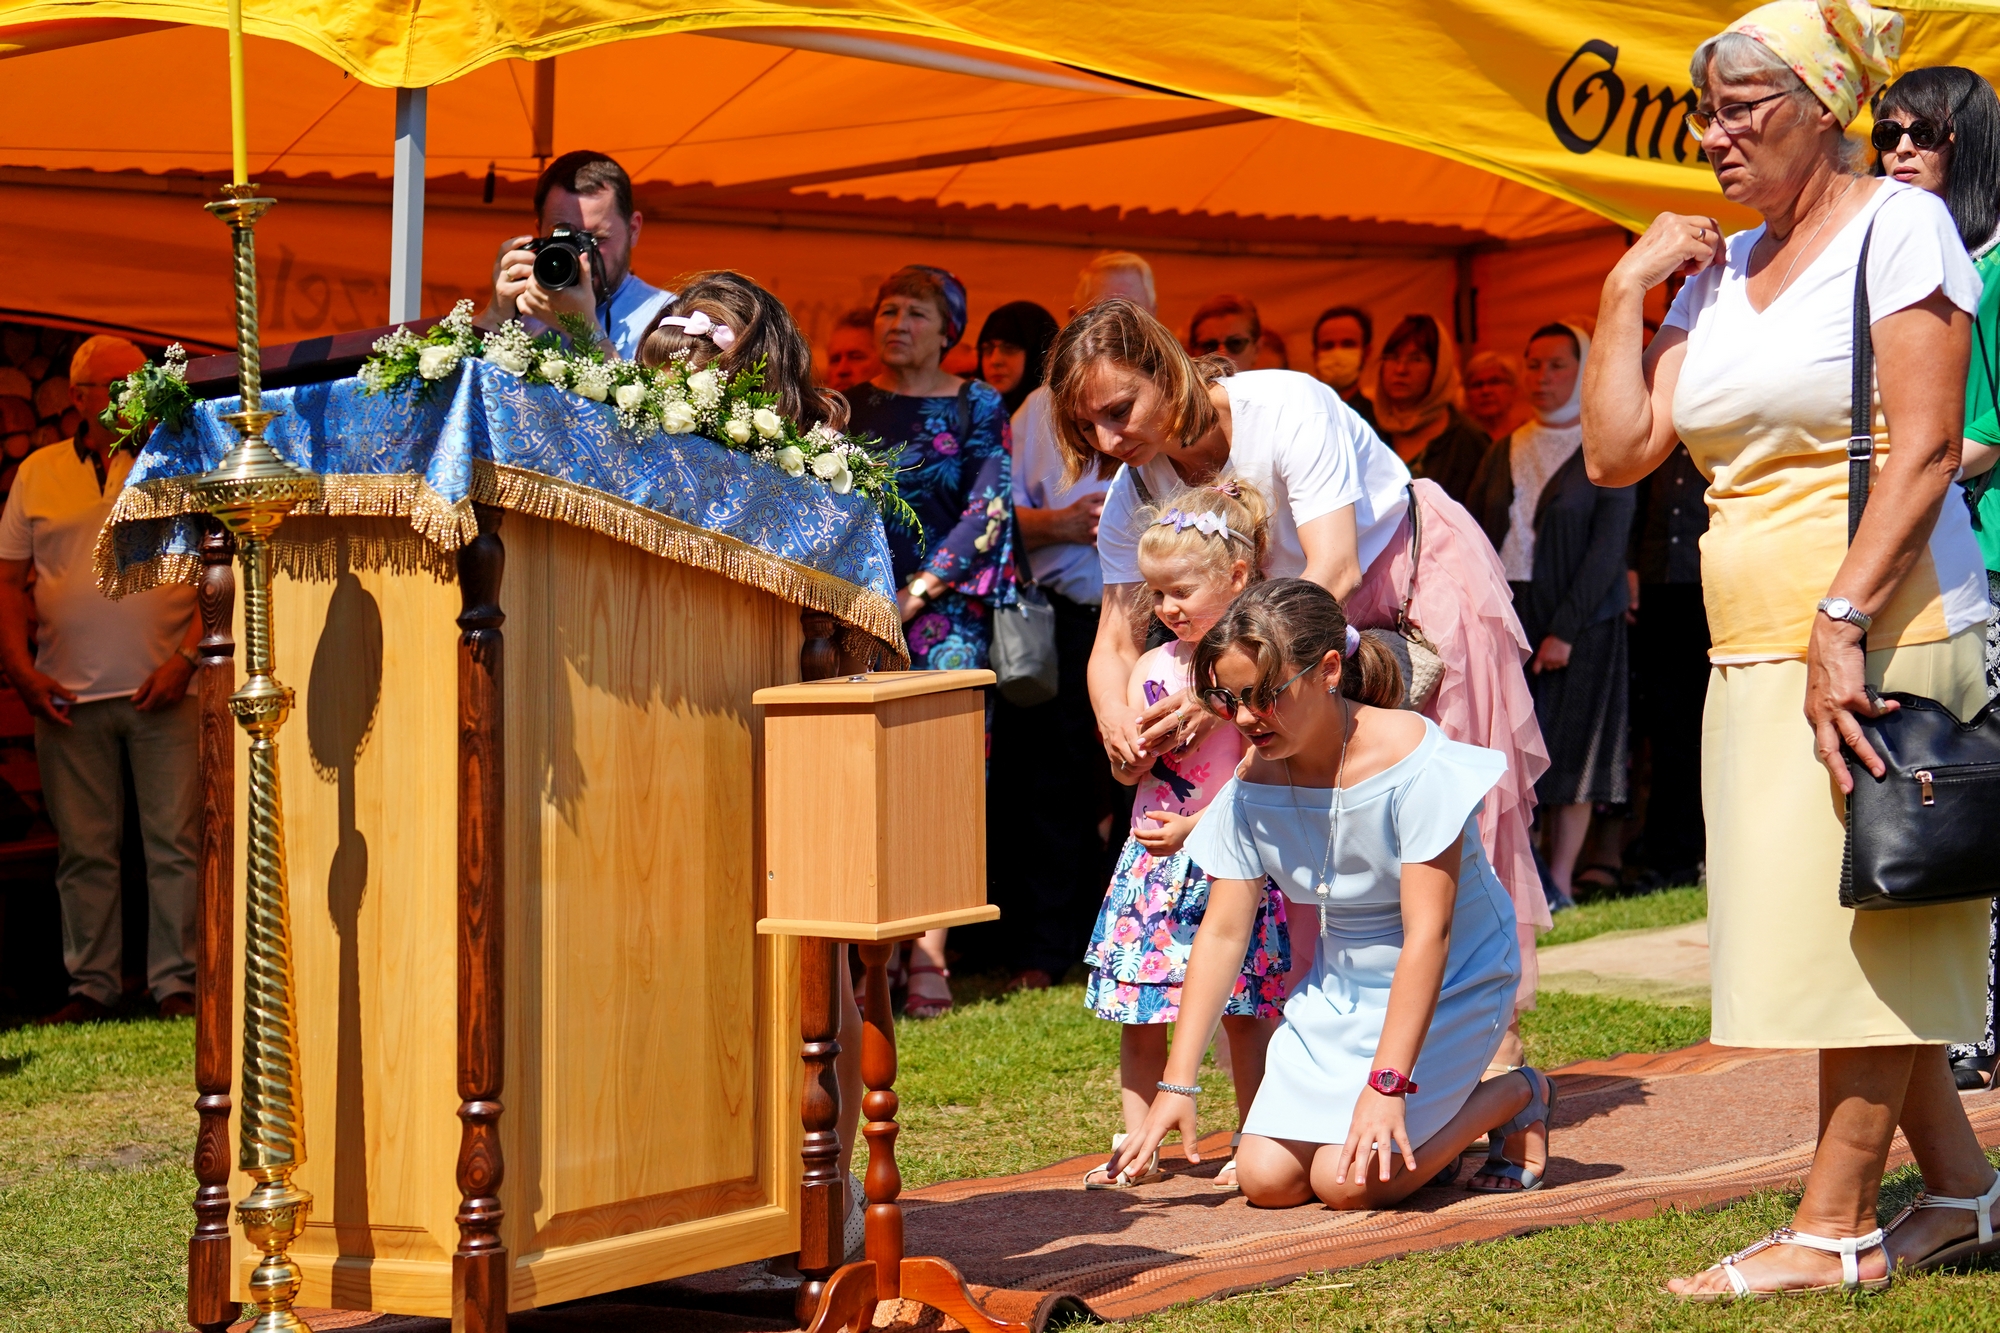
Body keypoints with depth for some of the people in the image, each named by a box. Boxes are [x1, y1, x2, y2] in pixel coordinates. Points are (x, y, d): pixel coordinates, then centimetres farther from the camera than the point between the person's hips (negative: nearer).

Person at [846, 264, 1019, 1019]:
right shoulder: (851, 407, 14)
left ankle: (929, 955, -11)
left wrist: (918, 591, -9)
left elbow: (989, 510, -2)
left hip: (945, 608, -2)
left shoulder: (978, 408, 6)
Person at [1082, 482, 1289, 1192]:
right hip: (1151, 859, 5)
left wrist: (1196, 825, -16)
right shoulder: (1152, 667, 10)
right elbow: (1125, 770, 10)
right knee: (1137, 1012, 4)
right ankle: (1137, 1148, 11)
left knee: (1242, 1011, -1)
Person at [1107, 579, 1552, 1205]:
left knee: (1347, 1182, -19)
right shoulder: (1253, 785, -7)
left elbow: (1427, 935, -29)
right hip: (1339, 991, 6)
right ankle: (1426, 1129, 17)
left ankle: (1516, 1097, 5)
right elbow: (1222, 932, -5)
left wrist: (1387, 1084, -34)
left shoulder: (1413, 764, -26)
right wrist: (1177, 1084, -9)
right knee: (1265, 1178, -7)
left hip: (1448, 984, -6)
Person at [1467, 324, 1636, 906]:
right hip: (1506, 614, 4)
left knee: (1570, 749, -2)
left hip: (1579, 620, -4)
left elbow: (1609, 548, -9)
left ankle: (1559, 882, 2)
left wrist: (1565, 628, -16)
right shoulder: (1506, 452, 13)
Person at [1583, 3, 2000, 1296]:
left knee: (1860, 922, -5)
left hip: (1880, 642, -7)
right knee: (1862, 942, 10)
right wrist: (1628, 292, 6)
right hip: (1753, 658, 7)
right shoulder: (1717, 268, 15)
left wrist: (1844, 622, -21)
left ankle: (1834, 1228, -2)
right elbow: (1618, 451, 12)